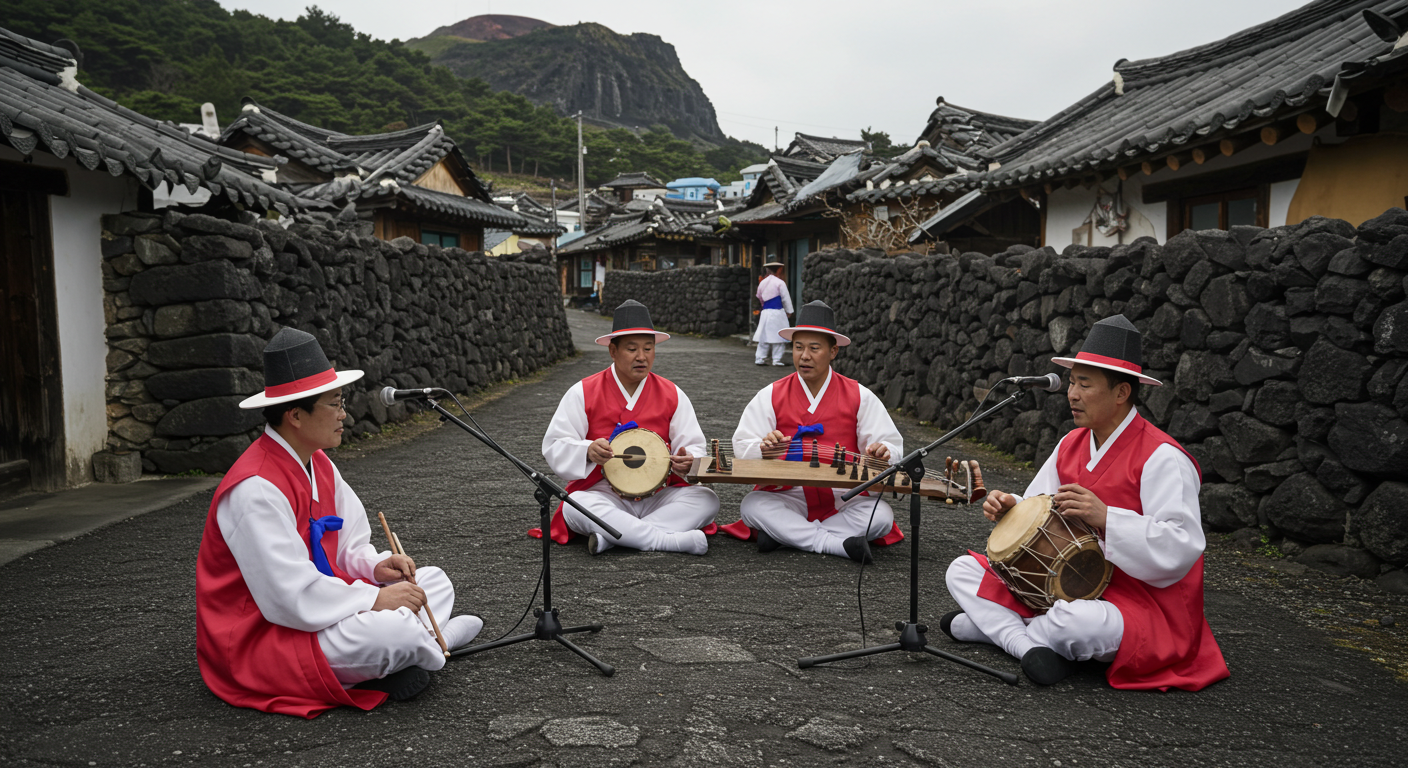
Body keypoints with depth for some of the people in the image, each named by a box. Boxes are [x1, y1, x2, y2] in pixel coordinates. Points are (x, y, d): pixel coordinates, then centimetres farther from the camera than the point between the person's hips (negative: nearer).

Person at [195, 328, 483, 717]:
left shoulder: (318, 464, 6)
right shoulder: (256, 489, -25)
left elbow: (348, 546, 14)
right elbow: (289, 597, -29)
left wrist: (376, 567, -7)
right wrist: (375, 598, -22)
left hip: (317, 609, 10)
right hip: (261, 639, -10)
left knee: (434, 581, 10)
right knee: (395, 628, -32)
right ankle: (424, 646, -1)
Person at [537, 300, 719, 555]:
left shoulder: (672, 395, 8)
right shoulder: (583, 393, 1)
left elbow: (693, 446, 6)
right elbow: (554, 447, -3)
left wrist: (687, 462, -19)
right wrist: (588, 452, -24)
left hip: (659, 496, 3)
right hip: (603, 494, -2)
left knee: (707, 500, -22)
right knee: (575, 506, -34)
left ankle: (611, 536, -30)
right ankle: (675, 540, -36)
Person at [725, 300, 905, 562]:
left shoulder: (860, 397, 6)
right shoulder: (771, 396, 5)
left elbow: (891, 444, 2)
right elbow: (743, 447, -2)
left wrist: (880, 453, -23)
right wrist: (764, 449, -26)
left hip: (844, 500, 0)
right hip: (787, 498, 0)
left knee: (881, 515, -27)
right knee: (751, 506, -28)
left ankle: (783, 533, -22)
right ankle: (838, 544, -29)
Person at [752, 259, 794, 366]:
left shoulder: (762, 282, 8)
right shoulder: (780, 283, -9)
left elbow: (759, 297, 20)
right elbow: (786, 298, -5)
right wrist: (789, 311, 6)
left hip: (765, 313, 5)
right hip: (777, 312, -5)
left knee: (764, 336, 9)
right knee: (778, 336, 0)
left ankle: (760, 358, 9)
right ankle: (777, 359, 0)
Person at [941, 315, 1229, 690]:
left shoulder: (1162, 458, -18)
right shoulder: (1071, 444, 7)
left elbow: (1182, 549, -25)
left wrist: (1105, 517, -33)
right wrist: (1010, 508, -12)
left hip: (1140, 605, -8)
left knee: (1076, 620, -42)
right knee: (963, 570, 2)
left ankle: (986, 623, -11)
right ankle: (1027, 644, -20)